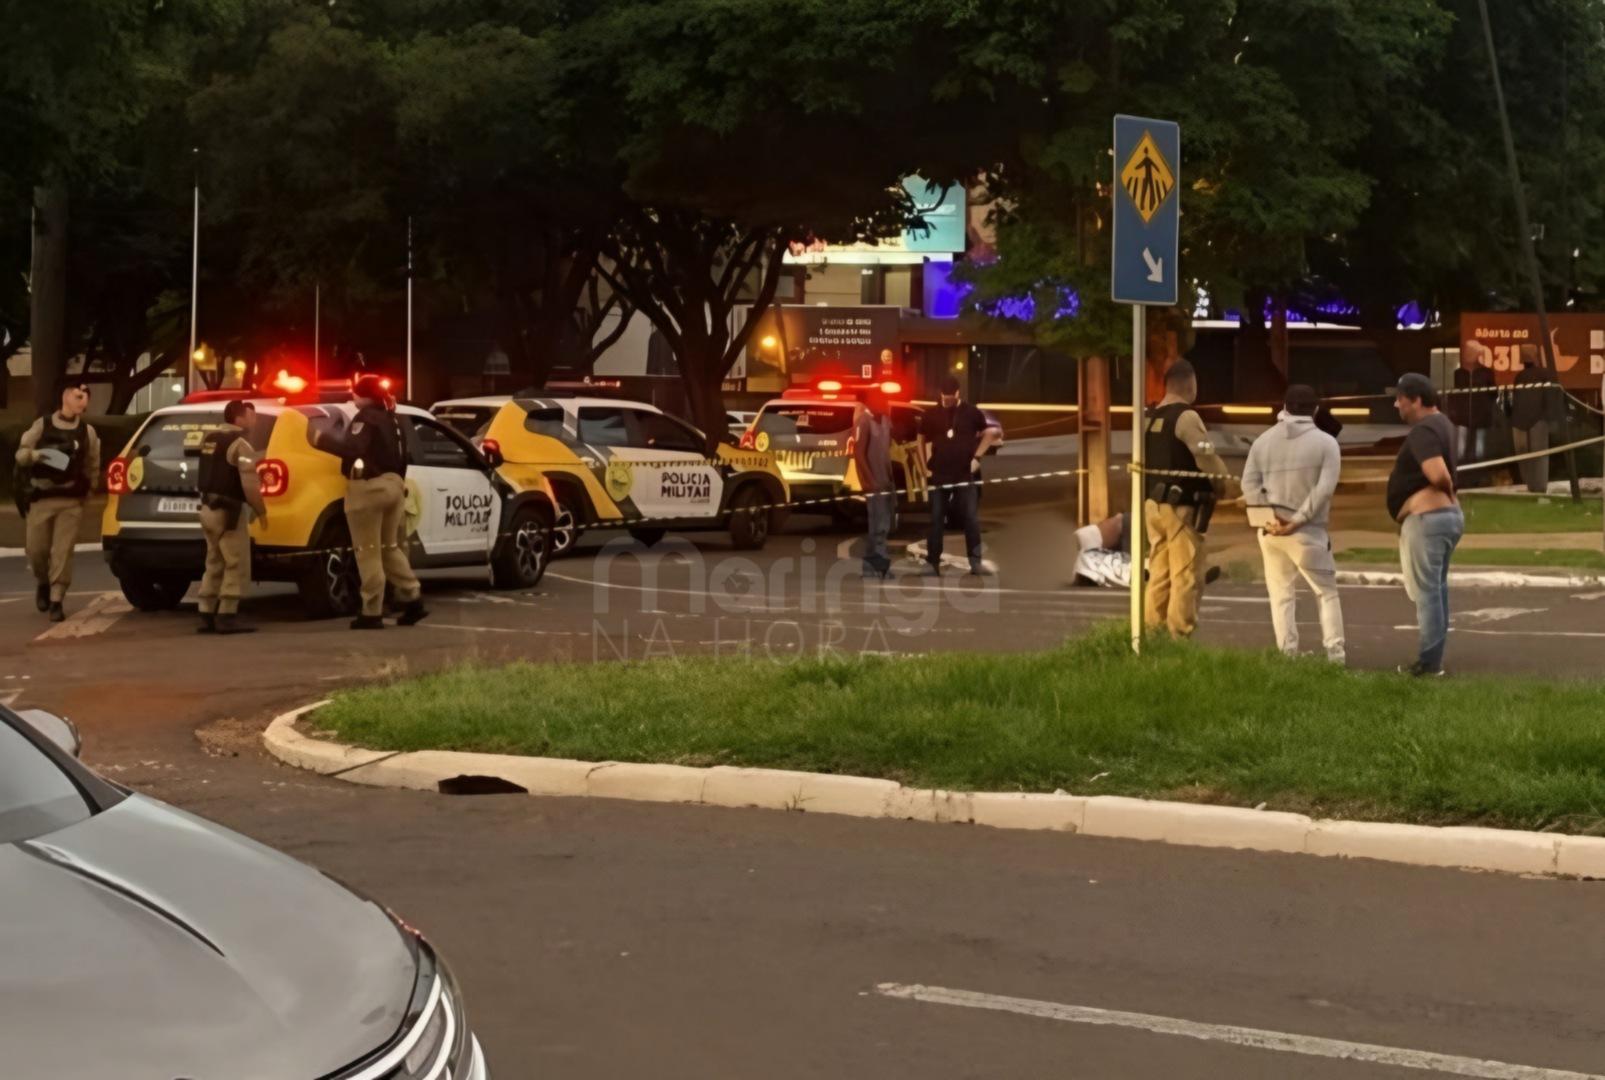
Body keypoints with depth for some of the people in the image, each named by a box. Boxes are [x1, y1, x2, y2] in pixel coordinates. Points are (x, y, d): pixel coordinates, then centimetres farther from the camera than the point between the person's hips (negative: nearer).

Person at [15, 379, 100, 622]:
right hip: (41, 498, 0)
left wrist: (86, 489, 13)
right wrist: (34, 455, -18)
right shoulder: (42, 425, 1)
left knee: (63, 552, -8)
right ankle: (43, 584, 31)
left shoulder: (87, 432, 6)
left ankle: (56, 600, -4)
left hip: (71, 501, 0)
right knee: (36, 549, 1)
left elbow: (93, 465, 17)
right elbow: (20, 454, 3)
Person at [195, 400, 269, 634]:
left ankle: (207, 616, 14)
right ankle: (226, 617, -7)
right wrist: (261, 511, -12)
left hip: (208, 508, 9)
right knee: (237, 566, -4)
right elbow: (250, 484, -21)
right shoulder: (240, 443, -15)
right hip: (228, 511, -9)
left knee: (214, 565, 15)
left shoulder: (210, 439, 13)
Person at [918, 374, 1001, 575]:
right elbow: (922, 439, 16)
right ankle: (933, 563, 6)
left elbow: (991, 433, 8)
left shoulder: (971, 412, 0)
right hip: (939, 475, 1)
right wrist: (926, 465, 7)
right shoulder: (931, 414, 4)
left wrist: (977, 457, -1)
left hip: (966, 474, -1)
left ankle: (975, 561, -2)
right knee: (936, 520, 3)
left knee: (971, 519, -5)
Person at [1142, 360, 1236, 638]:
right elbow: (1208, 458, -18)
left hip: (1154, 503, 8)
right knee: (1185, 575, -4)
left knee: (1159, 573, 12)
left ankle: (1153, 632, 13)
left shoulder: (1151, 418, 11)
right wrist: (1223, 484, -1)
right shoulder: (1187, 417, -14)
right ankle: (1179, 635, -5)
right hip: (1182, 507, -8)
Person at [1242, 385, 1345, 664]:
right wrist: (1298, 520, -15)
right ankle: (1335, 654, -2)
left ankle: (1288, 656, 4)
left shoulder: (1263, 441, 8)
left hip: (1271, 531, 3)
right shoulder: (1326, 442, -2)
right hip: (1307, 532, -3)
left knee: (1281, 594, 10)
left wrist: (1271, 518, -10)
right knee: (1326, 592, 7)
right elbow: (1324, 488, -14)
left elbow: (1249, 484, -3)